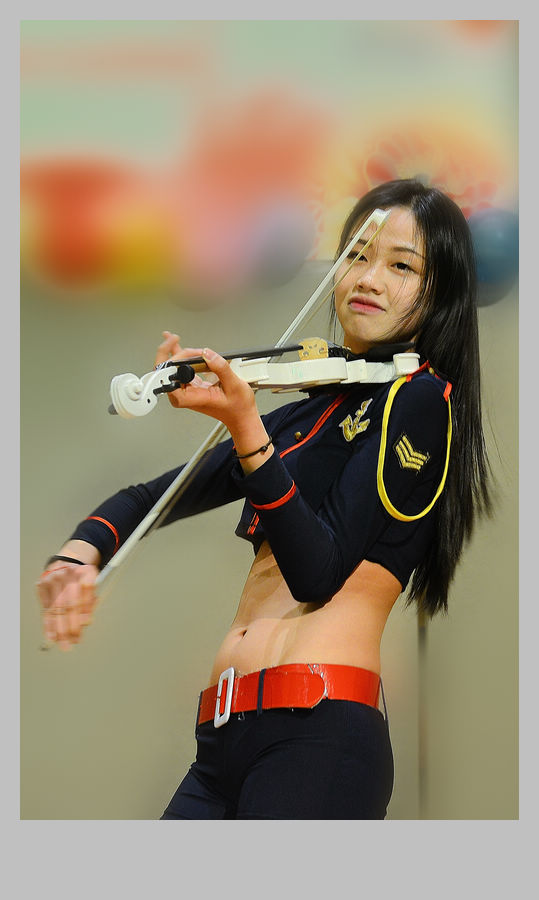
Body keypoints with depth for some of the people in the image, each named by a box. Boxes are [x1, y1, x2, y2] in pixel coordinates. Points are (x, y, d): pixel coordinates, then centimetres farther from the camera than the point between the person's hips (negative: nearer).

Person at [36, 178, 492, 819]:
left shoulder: (420, 398, -2)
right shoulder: (305, 415, 22)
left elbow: (319, 574, -12)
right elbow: (149, 498, 22)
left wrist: (244, 426, -20)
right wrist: (79, 554, -1)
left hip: (316, 739, -7)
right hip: (221, 741, 7)